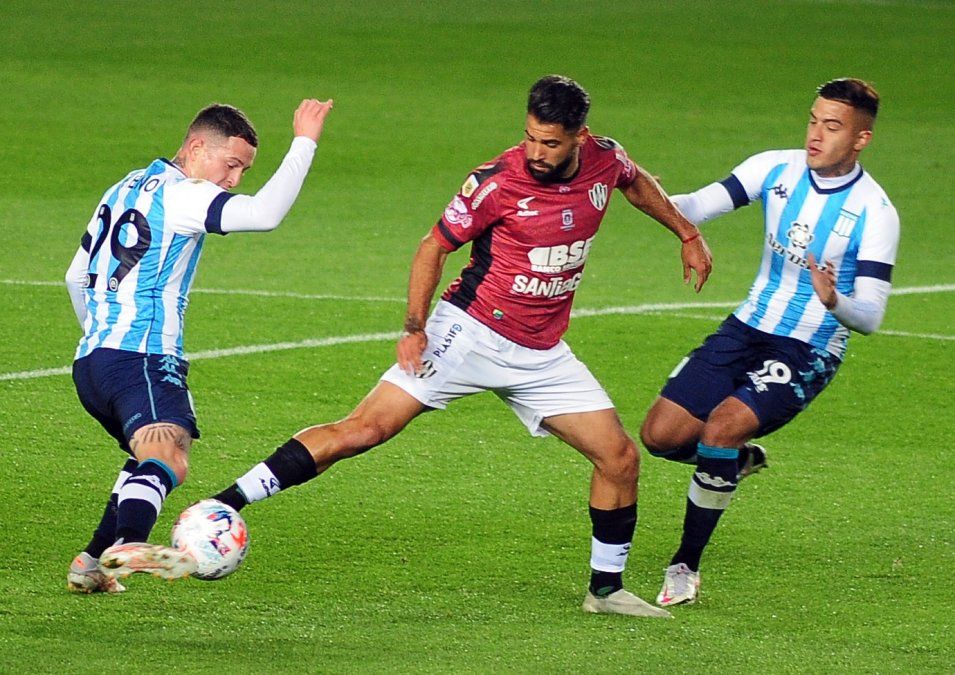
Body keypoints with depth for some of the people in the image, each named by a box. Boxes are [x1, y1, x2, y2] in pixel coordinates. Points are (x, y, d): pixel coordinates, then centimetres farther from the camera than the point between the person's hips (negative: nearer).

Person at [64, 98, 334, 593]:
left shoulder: (124, 190, 23)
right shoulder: (181, 194, -6)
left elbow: (76, 277, 33)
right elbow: (265, 213, -21)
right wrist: (304, 142, -12)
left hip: (90, 363, 10)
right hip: (142, 358, -10)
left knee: (151, 458, 28)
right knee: (168, 457, -29)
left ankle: (94, 562, 21)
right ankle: (127, 547, -56)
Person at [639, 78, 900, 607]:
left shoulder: (874, 212, -15)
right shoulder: (776, 169, -2)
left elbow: (870, 316, -18)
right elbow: (699, 207, -8)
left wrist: (835, 301, -40)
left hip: (808, 355, -5)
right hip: (747, 329, 5)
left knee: (722, 426, -26)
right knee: (661, 434, -5)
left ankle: (686, 566, -11)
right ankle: (739, 460, 29)